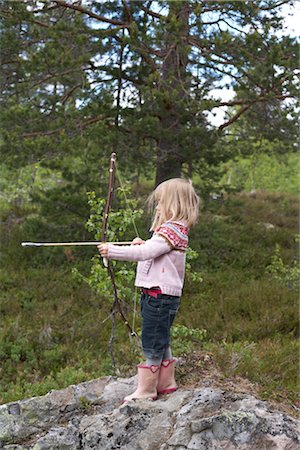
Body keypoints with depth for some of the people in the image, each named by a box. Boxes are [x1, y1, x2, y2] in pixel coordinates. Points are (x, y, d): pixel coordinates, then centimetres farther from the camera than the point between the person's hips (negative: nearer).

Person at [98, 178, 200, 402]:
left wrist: (113, 251, -25)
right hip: (160, 293, 10)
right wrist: (143, 244, 7)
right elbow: (153, 253, 26)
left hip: (160, 294, -10)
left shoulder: (172, 229, -17)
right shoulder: (175, 228, 16)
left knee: (152, 343, -3)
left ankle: (146, 389, 5)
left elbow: (146, 252, -27)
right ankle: (166, 382, 29)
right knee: (161, 341, 19)